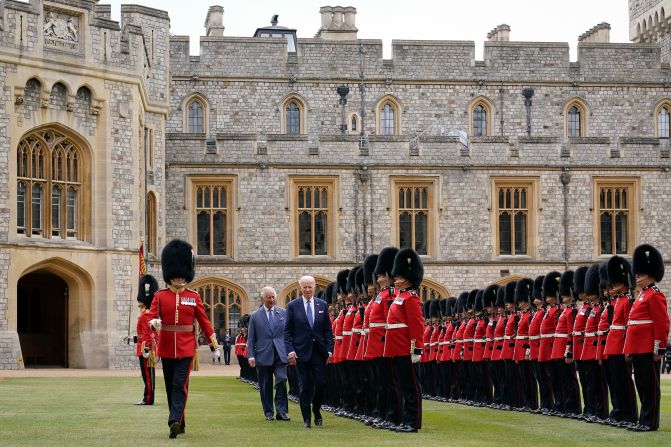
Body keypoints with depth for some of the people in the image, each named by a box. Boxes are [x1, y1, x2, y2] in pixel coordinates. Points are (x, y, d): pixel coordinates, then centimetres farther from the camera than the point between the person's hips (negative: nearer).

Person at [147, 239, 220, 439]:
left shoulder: (193, 297, 4)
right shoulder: (160, 296, 3)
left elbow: (204, 321, 6)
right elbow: (152, 316, -6)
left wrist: (214, 345, 6)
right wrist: (154, 323, -31)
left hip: (186, 348, -2)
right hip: (167, 348, 2)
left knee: (180, 385, -14)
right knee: (170, 386, 9)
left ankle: (175, 421, -24)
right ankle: (179, 424, 20)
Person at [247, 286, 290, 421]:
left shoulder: (283, 313, 7)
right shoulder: (255, 316, 4)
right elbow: (251, 339, 4)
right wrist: (251, 356, -5)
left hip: (280, 355, 0)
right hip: (263, 356, 0)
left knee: (281, 380, -14)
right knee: (265, 386, 5)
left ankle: (281, 411, -7)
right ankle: (268, 412, 16)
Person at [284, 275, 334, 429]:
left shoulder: (322, 305, 7)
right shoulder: (293, 306, 1)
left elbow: (328, 329, 8)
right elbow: (287, 331, 0)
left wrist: (329, 349, 0)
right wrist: (290, 350, -10)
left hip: (319, 351, 2)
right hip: (301, 351, -2)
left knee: (321, 383, -2)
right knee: (304, 386, 1)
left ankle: (316, 410, 22)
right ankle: (306, 419, 9)